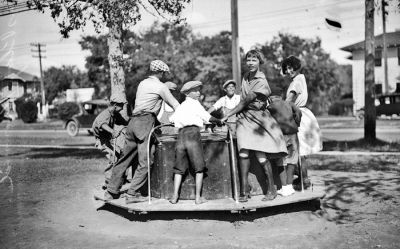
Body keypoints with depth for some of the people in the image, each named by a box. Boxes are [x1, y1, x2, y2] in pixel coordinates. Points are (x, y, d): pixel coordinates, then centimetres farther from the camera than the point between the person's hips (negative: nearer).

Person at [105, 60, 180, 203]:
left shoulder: (142, 83, 22)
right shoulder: (160, 86, 0)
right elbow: (175, 105, 6)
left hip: (133, 121, 8)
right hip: (145, 122, -8)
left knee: (125, 158, 12)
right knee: (145, 161, -5)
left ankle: (111, 191, 17)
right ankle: (132, 194, -7)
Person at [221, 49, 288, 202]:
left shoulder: (261, 82, -12)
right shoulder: (245, 77, 11)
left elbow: (246, 101, -14)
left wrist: (228, 115, -11)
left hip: (258, 118, -5)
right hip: (244, 117, 5)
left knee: (261, 157, -7)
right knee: (243, 152, -9)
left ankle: (271, 189, 12)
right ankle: (244, 190, -4)